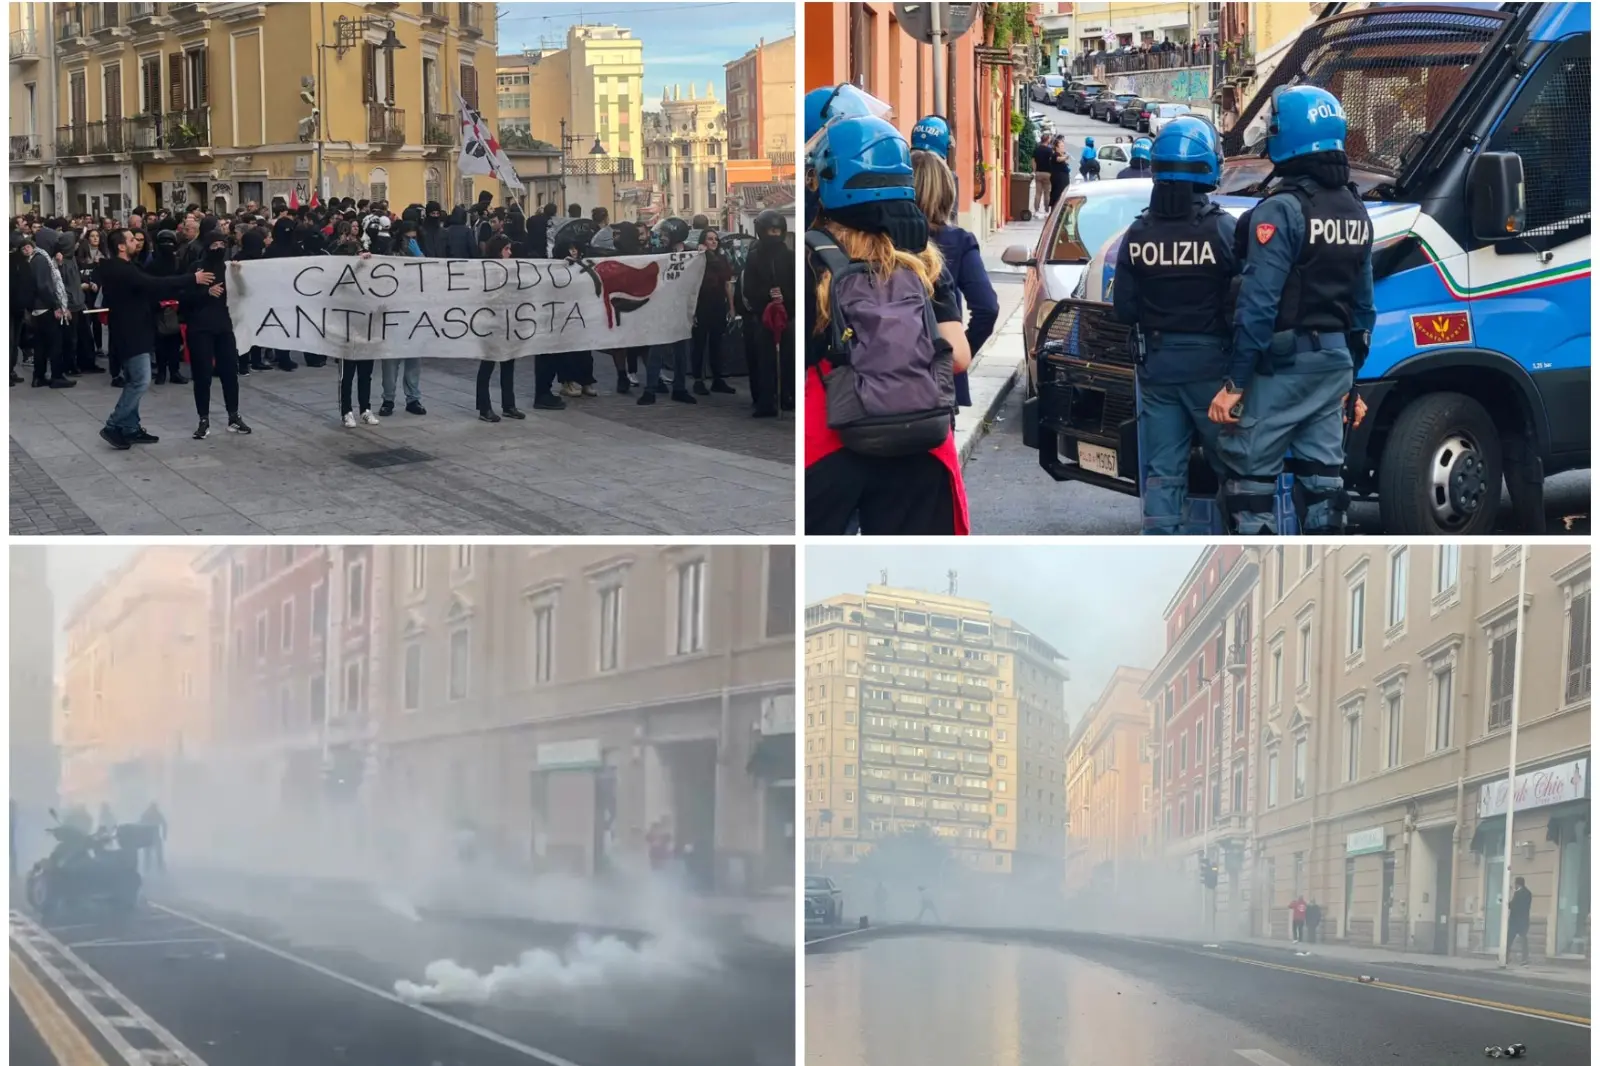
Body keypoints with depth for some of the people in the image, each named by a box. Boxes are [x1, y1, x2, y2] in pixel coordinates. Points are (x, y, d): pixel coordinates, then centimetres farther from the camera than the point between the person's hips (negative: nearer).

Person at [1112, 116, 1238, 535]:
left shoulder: (1138, 233, -1)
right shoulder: (1223, 229, -12)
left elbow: (1123, 309, 0)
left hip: (1156, 363, 3)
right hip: (1210, 362, -3)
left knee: (1161, 470, 7)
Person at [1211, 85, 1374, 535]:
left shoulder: (1281, 210, -15)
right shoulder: (1356, 213, 12)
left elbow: (1259, 304, -19)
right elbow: (1362, 306, 16)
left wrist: (1235, 382, -17)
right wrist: (1350, 379, 22)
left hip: (1281, 363, -8)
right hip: (1335, 361, 8)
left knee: (1251, 475, -4)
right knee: (1321, 476, 11)